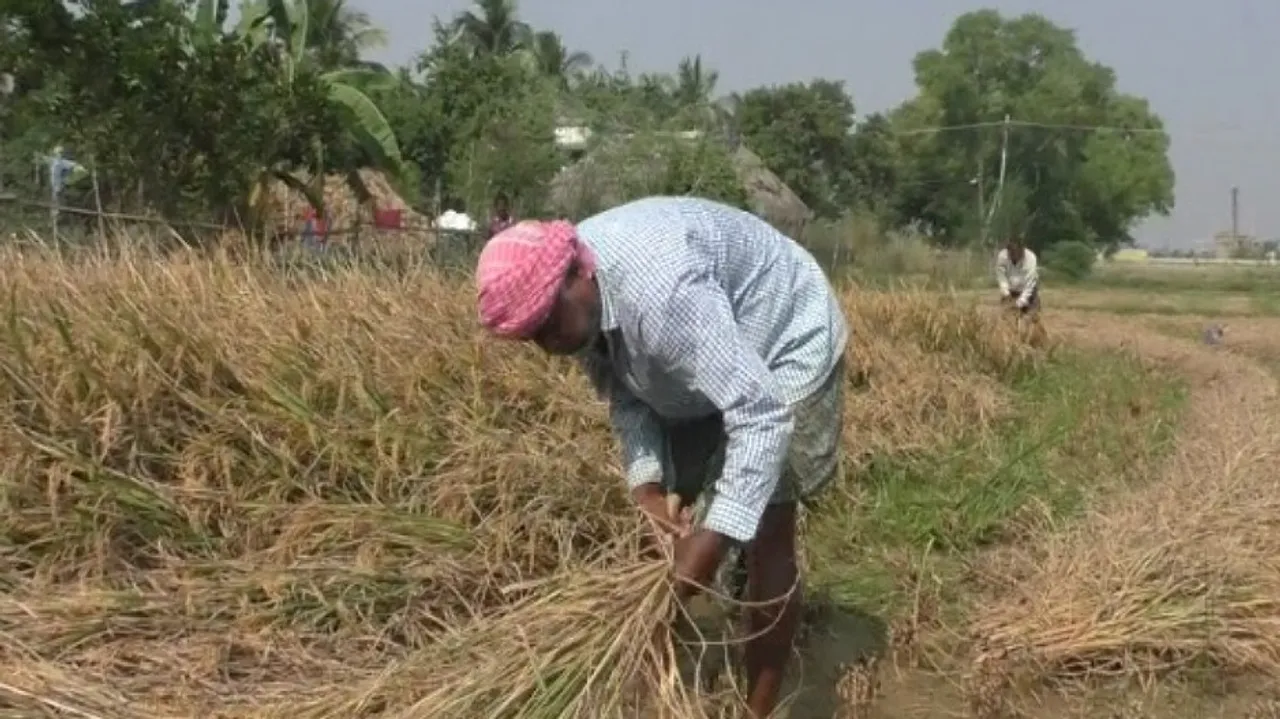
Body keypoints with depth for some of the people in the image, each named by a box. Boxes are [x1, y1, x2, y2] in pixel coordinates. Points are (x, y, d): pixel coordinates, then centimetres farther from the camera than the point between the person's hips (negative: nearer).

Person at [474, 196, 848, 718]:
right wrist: (645, 486, -15)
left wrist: (714, 538, -42)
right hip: (697, 368, 8)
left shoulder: (660, 292, -42)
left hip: (786, 347, -8)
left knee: (766, 539, -10)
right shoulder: (577, 300, -15)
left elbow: (760, 416, -42)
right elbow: (624, 395, -1)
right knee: (660, 531, 10)